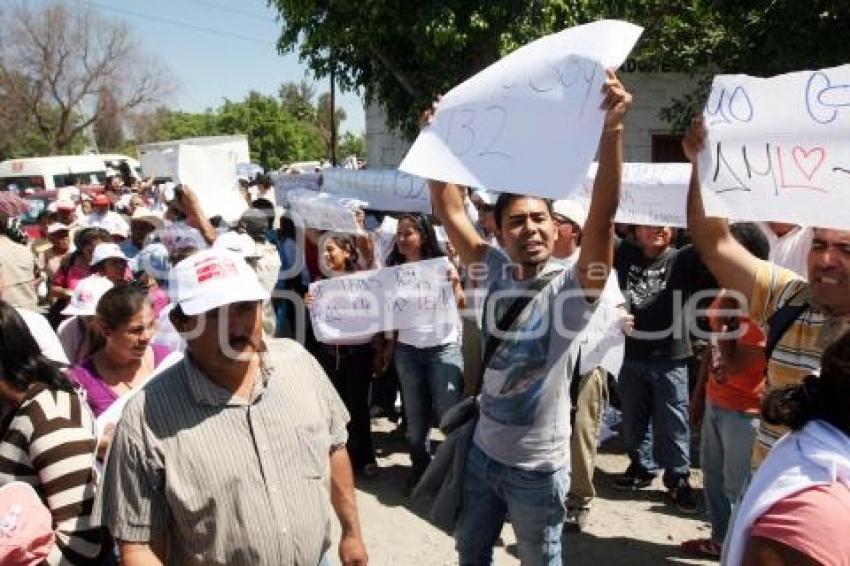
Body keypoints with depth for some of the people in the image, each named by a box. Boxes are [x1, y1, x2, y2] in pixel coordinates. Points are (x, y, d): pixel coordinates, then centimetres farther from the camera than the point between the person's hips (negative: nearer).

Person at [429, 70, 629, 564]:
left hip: (537, 467, -4)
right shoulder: (495, 270, -5)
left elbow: (603, 217, -33)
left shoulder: (572, 285, -18)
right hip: (483, 452, 4)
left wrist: (612, 130, -44)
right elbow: (450, 210, -5)